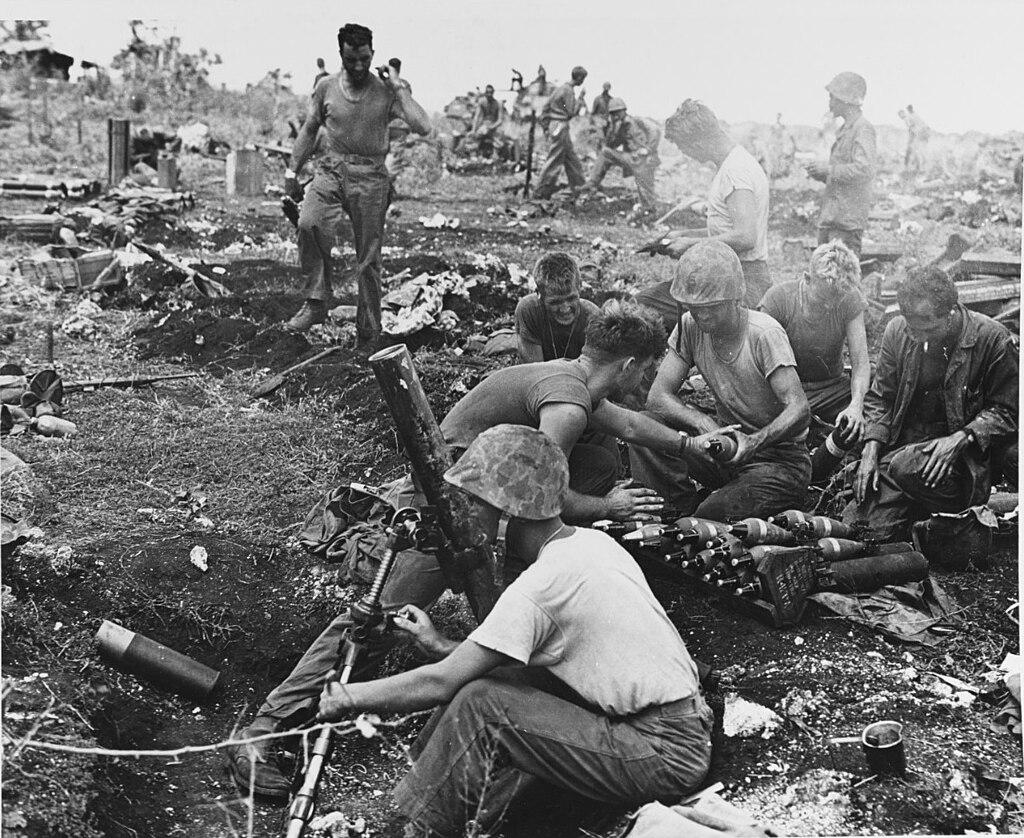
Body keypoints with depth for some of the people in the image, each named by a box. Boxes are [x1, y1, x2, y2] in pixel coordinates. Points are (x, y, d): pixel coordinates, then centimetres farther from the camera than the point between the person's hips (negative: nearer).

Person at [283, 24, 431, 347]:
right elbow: (310, 129, 18)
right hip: (331, 171, 2)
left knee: (369, 261, 2)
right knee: (308, 224, -28)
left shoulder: (386, 91, -3)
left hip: (370, 177, -2)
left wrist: (400, 87, -14)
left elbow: (422, 127, -17)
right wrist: (292, 171, 15)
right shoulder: (326, 87, 4)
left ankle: (369, 334, 14)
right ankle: (316, 303, -17)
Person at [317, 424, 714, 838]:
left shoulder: (540, 586, -20)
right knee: (491, 676, 8)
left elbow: (440, 684, -16)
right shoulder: (591, 540, 6)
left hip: (668, 754, -9)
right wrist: (443, 646, 14)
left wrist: (348, 698, -3)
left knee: (479, 706, -15)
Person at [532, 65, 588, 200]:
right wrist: (579, 100, -4)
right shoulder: (568, 91, -16)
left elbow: (546, 105, 13)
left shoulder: (561, 88, 12)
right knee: (554, 160, -5)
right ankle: (541, 191, -1)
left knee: (571, 158, 16)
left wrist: (545, 124, 15)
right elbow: (571, 112, -17)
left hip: (554, 124, 10)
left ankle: (579, 186, 25)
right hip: (560, 127, -10)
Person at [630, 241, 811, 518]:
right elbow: (657, 397, -11)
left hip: (779, 459, -5)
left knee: (713, 517, -30)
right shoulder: (690, 326, -6)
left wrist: (753, 442, -45)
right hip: (729, 443, 5)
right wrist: (706, 425, -30)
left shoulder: (765, 334, -20)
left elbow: (799, 409, -26)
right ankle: (685, 508, -6)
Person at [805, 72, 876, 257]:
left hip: (847, 220, -10)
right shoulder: (846, 129, 20)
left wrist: (828, 169, -16)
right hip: (830, 217, 10)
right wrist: (821, 174, 8)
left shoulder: (863, 129, -10)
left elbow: (864, 169, -23)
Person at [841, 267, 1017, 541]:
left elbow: (1006, 412, -3)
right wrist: (870, 451, -6)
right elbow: (879, 399, 9)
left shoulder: (993, 340, -9)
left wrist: (960, 439, -20)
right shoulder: (897, 332, 1)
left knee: (908, 467, -36)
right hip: (899, 450, 3)